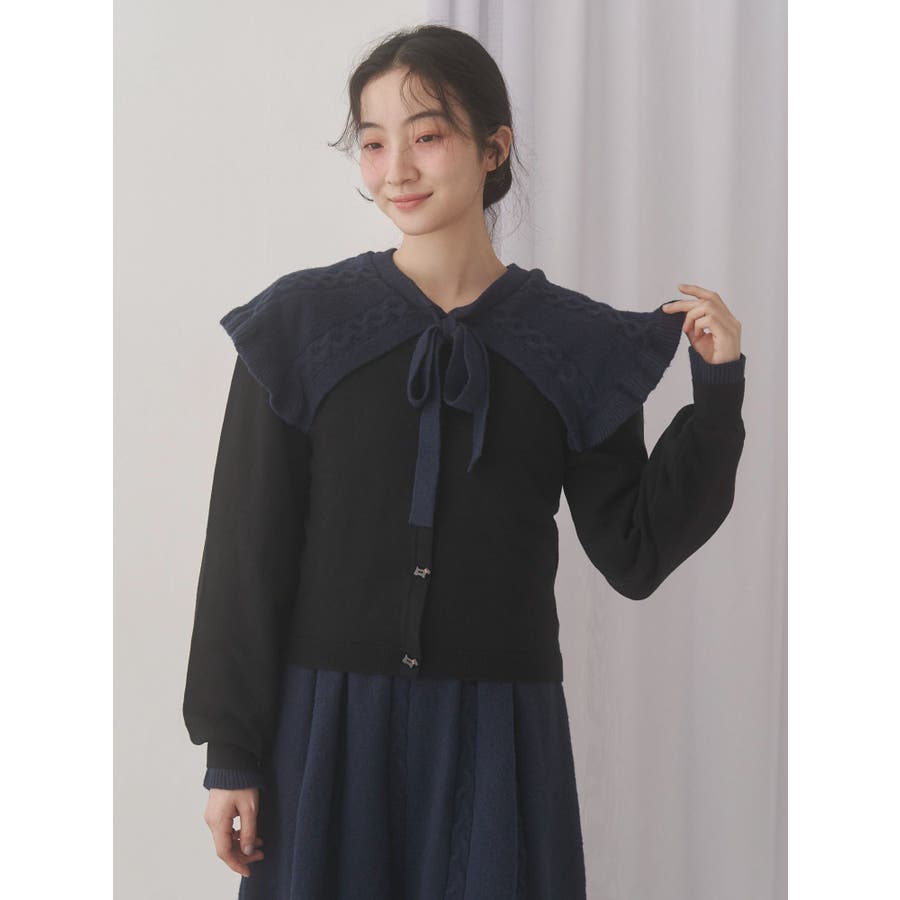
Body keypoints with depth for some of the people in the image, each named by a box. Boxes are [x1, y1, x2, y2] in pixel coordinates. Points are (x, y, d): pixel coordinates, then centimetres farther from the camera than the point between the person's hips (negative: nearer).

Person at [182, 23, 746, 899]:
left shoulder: (574, 347, 2)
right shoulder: (299, 325, -1)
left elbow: (635, 555, 2)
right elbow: (246, 550, -1)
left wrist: (716, 395, -5)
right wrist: (230, 751, -3)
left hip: (498, 736, 1)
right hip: (328, 728, -1)